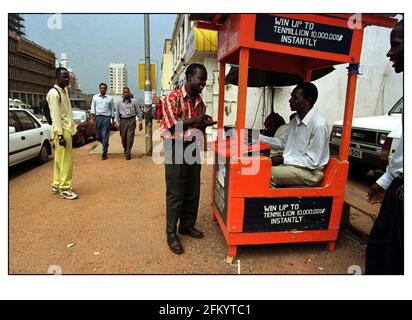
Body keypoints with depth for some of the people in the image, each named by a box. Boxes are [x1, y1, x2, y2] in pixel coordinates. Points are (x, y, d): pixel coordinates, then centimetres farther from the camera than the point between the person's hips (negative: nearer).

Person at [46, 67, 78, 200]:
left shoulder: (64, 91, 17)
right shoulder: (54, 93, -11)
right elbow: (55, 116, -17)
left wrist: (73, 126, 15)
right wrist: (60, 135, -21)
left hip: (67, 129, 9)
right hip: (62, 131, -9)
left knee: (59, 160, 14)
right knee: (66, 160, -7)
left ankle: (56, 185, 24)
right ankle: (64, 188, 1)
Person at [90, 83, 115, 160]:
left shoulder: (110, 98, 6)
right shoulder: (95, 97, 10)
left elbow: (112, 110, 9)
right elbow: (93, 108, 5)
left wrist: (113, 120, 8)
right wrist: (92, 118, -6)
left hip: (106, 118, -2)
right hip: (98, 117, 2)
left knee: (105, 137, -4)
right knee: (98, 136, 6)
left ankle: (104, 154, 3)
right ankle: (106, 144, 38)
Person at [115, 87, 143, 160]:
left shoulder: (134, 102, 5)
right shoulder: (119, 103, 8)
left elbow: (138, 112, 7)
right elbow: (117, 113, 10)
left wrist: (140, 123, 4)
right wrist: (117, 122, 1)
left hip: (131, 120, -2)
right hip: (123, 121, 2)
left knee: (130, 137, -7)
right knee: (123, 137, 8)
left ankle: (128, 153, 1)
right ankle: (125, 149, 36)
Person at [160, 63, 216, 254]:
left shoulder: (200, 101, 11)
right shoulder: (173, 98, -8)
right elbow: (172, 126, -15)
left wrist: (205, 125, -6)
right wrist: (193, 121, -14)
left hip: (193, 147, 6)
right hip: (176, 148, -6)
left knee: (193, 192, 11)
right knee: (175, 193, 0)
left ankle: (187, 225, 29)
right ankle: (171, 233, 13)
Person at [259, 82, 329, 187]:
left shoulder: (318, 124, -20)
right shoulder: (296, 120, 6)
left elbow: (313, 162, -20)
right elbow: (282, 142, 16)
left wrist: (282, 160, -20)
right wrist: (258, 137, 5)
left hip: (310, 172, -8)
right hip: (292, 164, 8)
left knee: (267, 174, -25)